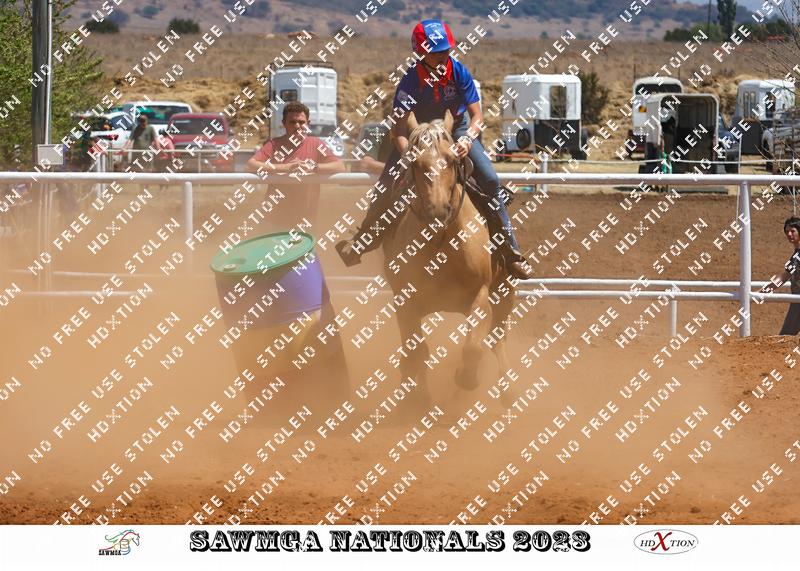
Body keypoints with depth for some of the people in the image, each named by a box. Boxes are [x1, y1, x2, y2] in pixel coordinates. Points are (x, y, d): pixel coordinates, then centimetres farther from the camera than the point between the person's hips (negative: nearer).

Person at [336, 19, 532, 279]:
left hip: (457, 129, 1)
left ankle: (509, 249, -7)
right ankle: (364, 238, 7)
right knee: (389, 183, -15)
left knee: (490, 180, -15)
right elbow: (399, 129, -29)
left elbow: (477, 115, -20)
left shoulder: (458, 72, -23)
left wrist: (467, 138, -40)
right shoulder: (411, 80, -27)